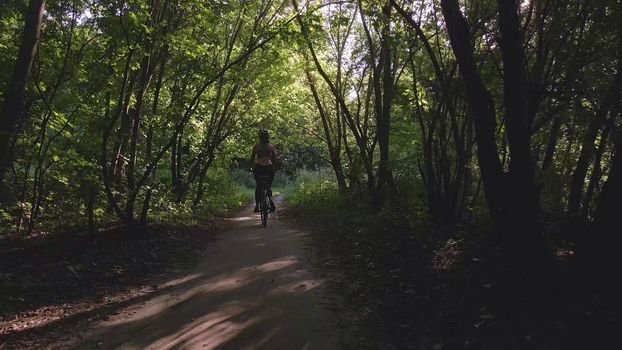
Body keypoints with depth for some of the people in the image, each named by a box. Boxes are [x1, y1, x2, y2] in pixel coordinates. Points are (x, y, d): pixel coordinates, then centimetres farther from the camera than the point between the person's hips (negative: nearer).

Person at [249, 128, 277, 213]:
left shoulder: (256, 146, 2)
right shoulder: (271, 146, 6)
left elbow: (252, 158, 6)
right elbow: (274, 159, 8)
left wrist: (251, 167, 19)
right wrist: (274, 167, 21)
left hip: (259, 167, -1)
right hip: (269, 168, 1)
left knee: (258, 187, 15)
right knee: (269, 186, 15)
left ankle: (257, 206, 8)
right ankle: (271, 201, -12)